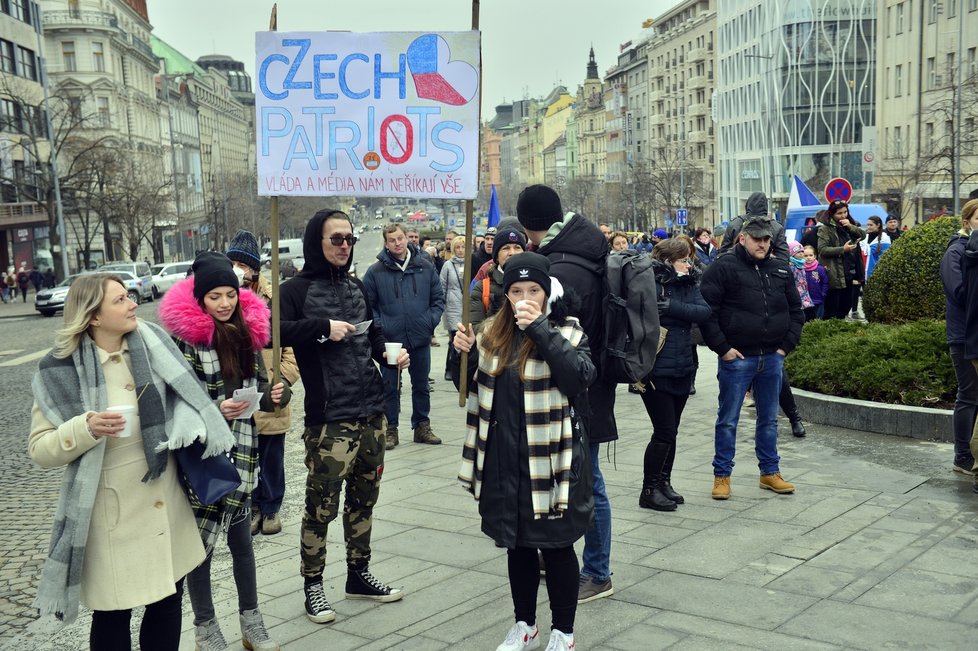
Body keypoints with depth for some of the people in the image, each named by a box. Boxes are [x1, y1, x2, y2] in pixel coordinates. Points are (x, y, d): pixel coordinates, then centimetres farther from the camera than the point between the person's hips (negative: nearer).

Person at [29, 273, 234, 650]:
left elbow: (183, 397, 10)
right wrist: (85, 429, -25)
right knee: (112, 614, 9)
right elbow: (40, 450, -8)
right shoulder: (61, 371, -11)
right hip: (112, 512, -4)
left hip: (165, 501, 4)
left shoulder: (151, 345, -2)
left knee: (168, 599, 15)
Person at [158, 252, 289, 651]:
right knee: (200, 539, 4)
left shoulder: (247, 330, 5)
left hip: (240, 449, 4)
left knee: (240, 535, 13)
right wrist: (215, 409, -24)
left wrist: (274, 393, -9)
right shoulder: (184, 336, -10)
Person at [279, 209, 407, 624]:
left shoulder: (356, 286, 15)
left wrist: (389, 354, 3)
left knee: (364, 497, 16)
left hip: (371, 412, 7)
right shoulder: (297, 289, -5)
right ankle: (312, 585, 15)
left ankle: (359, 574, 30)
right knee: (322, 505, -1)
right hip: (329, 418, -6)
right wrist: (323, 327, -23)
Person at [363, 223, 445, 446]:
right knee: (390, 387, 6)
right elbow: (367, 305, -1)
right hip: (390, 341, -2)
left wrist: (432, 320, -2)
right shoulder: (375, 272, -4)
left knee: (421, 385, 13)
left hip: (421, 339, 3)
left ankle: (422, 426, 25)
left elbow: (438, 298, 10)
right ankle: (390, 429, 17)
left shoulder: (426, 268, 4)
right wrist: (379, 327, -11)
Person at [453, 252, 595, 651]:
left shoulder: (566, 332, -6)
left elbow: (580, 378, -24)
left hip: (549, 459, -5)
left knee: (555, 546, 8)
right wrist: (467, 353, -5)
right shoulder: (494, 334, 7)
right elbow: (473, 389, 14)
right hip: (503, 460, 5)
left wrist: (541, 330, -26)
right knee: (517, 543, 17)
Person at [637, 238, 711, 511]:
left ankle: (664, 482, 29)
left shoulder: (688, 284, 7)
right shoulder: (650, 283, -12)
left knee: (670, 431, 15)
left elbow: (704, 311, -9)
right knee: (664, 432, -3)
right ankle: (649, 490, 10)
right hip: (656, 372, -6)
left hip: (682, 369, 7)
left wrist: (671, 306, -20)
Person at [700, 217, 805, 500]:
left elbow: (795, 310, 16)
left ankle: (770, 472, 28)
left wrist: (787, 345, 6)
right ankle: (722, 475, 15)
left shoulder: (781, 269, 10)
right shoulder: (723, 267, -7)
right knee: (728, 420, 4)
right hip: (736, 358, -5)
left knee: (769, 419, 15)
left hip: (773, 358, 5)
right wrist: (722, 348, -13)